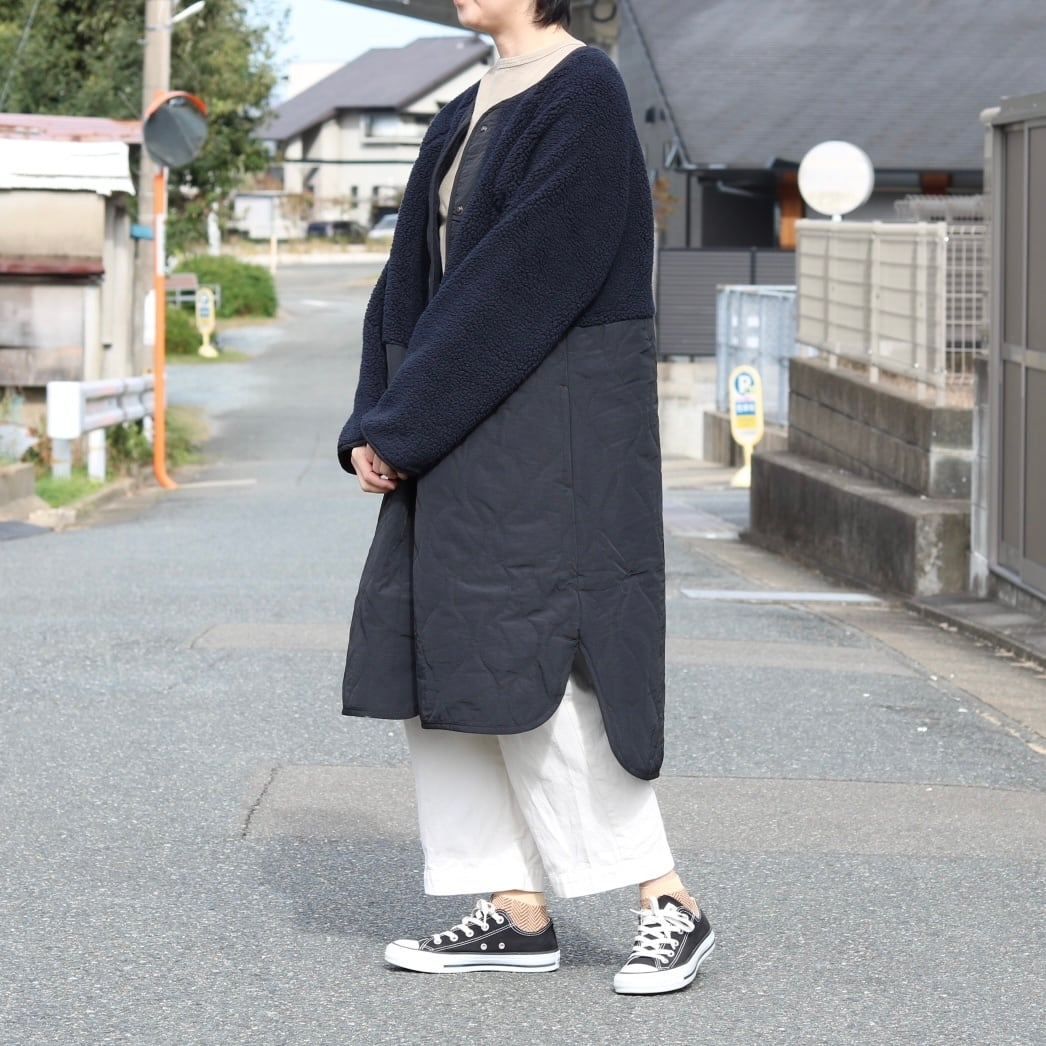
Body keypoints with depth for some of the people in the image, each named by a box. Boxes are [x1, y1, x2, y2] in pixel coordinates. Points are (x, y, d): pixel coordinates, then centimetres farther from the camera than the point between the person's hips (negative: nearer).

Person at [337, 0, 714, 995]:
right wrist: (377, 425, 2)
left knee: (520, 670, -12)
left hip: (552, 426, -9)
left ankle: (670, 904, -2)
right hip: (468, 431, 9)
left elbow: (520, 280, -20)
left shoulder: (584, 99, -14)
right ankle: (517, 912, 12)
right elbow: (416, 278, 15)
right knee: (439, 670, 6)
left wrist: (396, 425, -17)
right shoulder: (469, 116, 16)